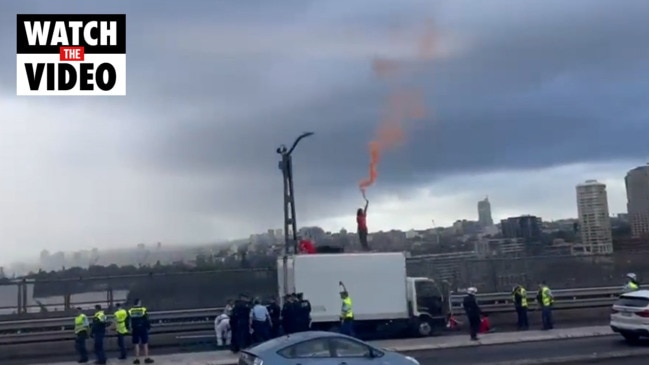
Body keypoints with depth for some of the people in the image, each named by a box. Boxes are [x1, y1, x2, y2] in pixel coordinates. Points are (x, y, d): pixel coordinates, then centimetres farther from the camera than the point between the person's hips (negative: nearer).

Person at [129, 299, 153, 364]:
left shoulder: (130, 311, 1)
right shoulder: (143, 309, -5)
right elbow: (147, 320, -5)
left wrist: (130, 329, 12)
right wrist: (149, 327, 4)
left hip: (135, 329, 2)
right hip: (143, 329, -2)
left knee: (136, 344, 7)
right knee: (145, 343, 4)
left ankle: (137, 359, 8)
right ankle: (147, 358, 4)